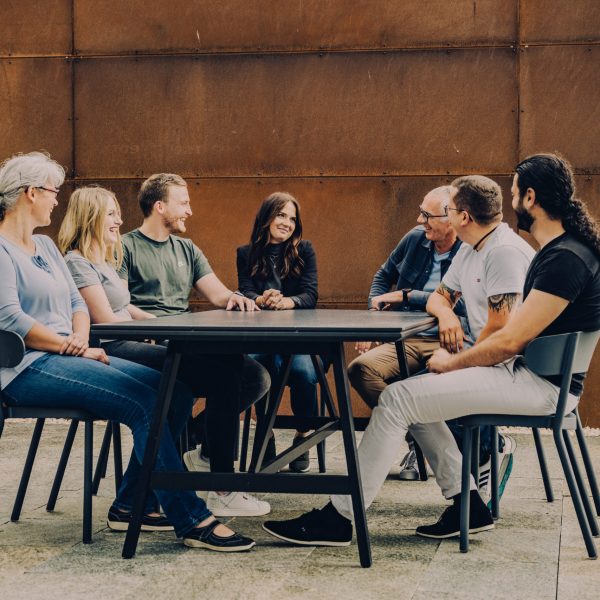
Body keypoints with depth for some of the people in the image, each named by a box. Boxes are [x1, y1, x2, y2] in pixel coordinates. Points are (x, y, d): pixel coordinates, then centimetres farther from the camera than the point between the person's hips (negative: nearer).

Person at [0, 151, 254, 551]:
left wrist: (81, 341, -4)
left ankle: (131, 504, -1)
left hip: (65, 357, 9)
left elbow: (77, 303, 18)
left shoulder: (45, 245, 22)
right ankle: (192, 521, -21)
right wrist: (73, 349, -15)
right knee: (144, 401, -25)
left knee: (175, 390, -7)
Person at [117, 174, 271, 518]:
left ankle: (206, 451, -1)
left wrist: (234, 297, -8)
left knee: (257, 377, -18)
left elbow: (217, 294, 17)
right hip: (143, 346, -7)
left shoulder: (187, 250, 26)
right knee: (226, 365, -32)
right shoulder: (127, 247, 5)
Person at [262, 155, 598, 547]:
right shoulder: (559, 250, 14)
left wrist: (451, 363, -8)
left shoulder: (565, 258, -20)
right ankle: (466, 504, 11)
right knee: (413, 394, 14)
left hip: (542, 384, -11)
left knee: (399, 398, -13)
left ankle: (339, 518, -7)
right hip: (529, 371, 11)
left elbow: (511, 341, -22)